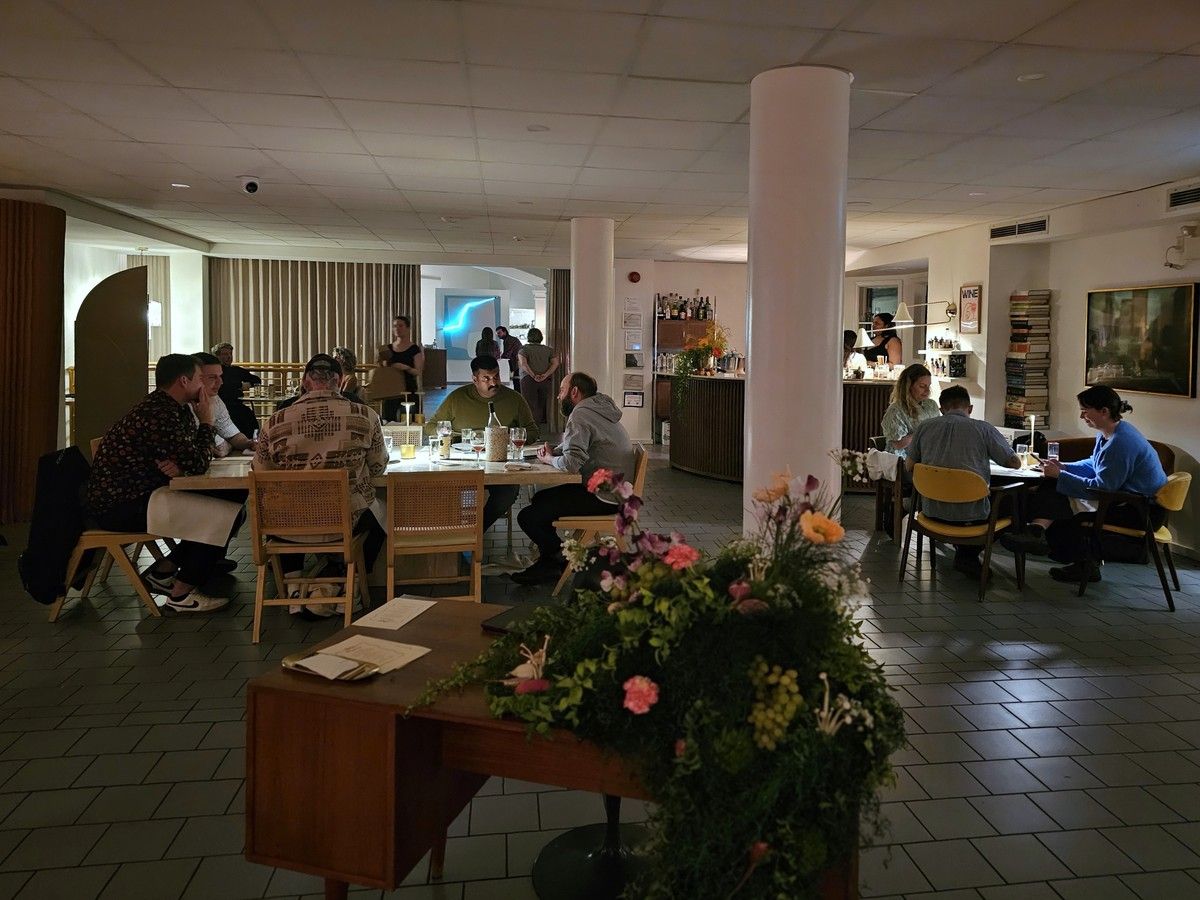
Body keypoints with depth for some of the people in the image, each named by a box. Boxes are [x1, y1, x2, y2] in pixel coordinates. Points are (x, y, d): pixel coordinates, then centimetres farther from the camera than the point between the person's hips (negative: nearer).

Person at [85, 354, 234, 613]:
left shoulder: (174, 408, 9)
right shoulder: (158, 415, -23)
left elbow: (191, 457, 10)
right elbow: (197, 465, -23)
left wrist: (178, 464, -14)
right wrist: (206, 422, -10)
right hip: (119, 508, -10)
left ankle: (163, 571, 13)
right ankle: (182, 592, -5)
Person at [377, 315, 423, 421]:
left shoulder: (414, 349, -1)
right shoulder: (388, 348, 11)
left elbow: (418, 371, -8)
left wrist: (406, 368, -24)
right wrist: (380, 363, -4)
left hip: (409, 389, -4)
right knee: (388, 419, 1)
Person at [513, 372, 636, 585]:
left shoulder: (580, 415, -16)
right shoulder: (597, 409, 17)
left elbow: (571, 462, -29)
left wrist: (549, 459, -6)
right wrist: (552, 452, 7)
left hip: (603, 497, -11)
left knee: (528, 517, -14)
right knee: (539, 499, 24)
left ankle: (561, 562, 6)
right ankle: (550, 559, 24)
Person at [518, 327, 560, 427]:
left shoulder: (524, 349, 2)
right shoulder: (548, 349, 11)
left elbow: (523, 364, -13)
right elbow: (555, 363, -1)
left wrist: (533, 376, -15)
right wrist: (546, 375, -8)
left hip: (529, 380, -3)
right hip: (546, 381, 3)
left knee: (531, 405, -2)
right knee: (544, 406, 9)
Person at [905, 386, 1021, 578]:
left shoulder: (924, 426, 2)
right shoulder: (983, 428, -4)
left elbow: (909, 466, 10)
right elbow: (1015, 463, 4)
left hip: (932, 511, 3)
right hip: (972, 515, -3)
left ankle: (964, 554, 25)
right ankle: (968, 554, 19)